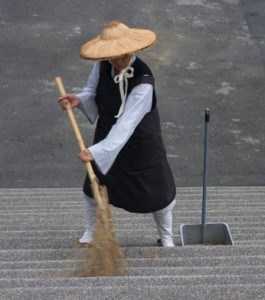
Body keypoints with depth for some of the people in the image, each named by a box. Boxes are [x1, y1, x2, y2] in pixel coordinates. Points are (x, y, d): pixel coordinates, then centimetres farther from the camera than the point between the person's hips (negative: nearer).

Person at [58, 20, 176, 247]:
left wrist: (98, 150, -42)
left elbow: (126, 124, -37)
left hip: (141, 142, -5)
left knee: (156, 190, 8)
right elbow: (93, 92, 4)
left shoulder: (143, 82, -33)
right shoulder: (103, 66, -14)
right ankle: (91, 232, 40)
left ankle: (166, 237, 34)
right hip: (107, 133, 5)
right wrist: (79, 100, -19)